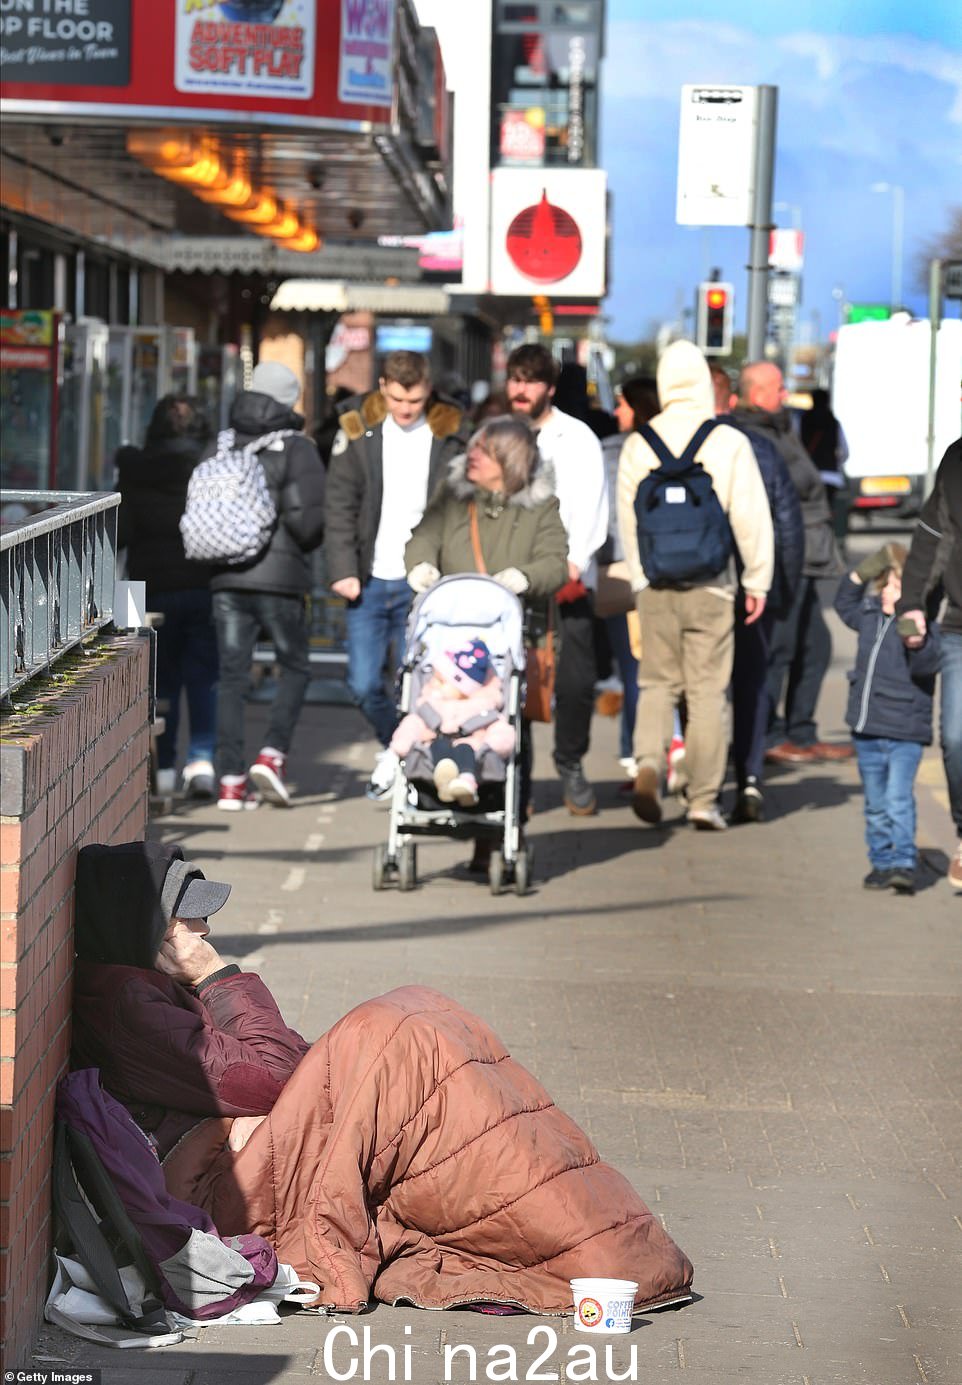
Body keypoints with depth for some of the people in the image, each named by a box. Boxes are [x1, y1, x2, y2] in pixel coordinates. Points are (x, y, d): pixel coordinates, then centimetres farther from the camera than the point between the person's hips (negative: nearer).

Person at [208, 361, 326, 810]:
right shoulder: (296, 449, -3)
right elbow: (306, 517, -11)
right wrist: (303, 546, 9)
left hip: (226, 576, 4)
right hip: (279, 576, -4)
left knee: (232, 676, 5)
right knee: (294, 667, 11)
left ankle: (231, 780, 1)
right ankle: (272, 754, -6)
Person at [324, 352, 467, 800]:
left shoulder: (448, 435, 1)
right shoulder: (359, 432, 3)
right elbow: (340, 506, 3)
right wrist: (343, 570, -6)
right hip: (370, 579, 2)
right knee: (363, 683, 2)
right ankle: (392, 745, 28)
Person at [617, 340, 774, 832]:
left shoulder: (638, 443, 2)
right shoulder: (729, 442, -6)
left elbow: (627, 517, 8)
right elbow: (751, 517, -5)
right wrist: (757, 581, 3)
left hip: (655, 584, 2)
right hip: (710, 585, -2)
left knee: (657, 682, 11)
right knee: (707, 690, 4)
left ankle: (648, 763, -14)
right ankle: (703, 800, 6)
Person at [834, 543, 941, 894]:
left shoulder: (920, 625, -13)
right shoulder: (870, 614, 8)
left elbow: (927, 664, -27)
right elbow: (844, 604, 28)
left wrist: (918, 644, -47)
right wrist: (859, 575, 13)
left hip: (904, 733, -7)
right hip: (866, 729, 7)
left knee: (898, 799, -16)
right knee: (875, 804, 14)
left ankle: (904, 865, -15)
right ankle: (881, 862, 24)